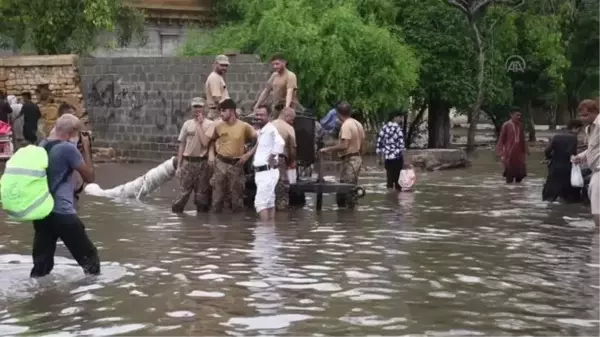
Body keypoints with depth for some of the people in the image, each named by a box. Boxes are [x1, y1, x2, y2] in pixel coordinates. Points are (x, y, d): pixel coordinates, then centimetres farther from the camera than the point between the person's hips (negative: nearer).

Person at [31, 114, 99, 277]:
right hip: (61, 212, -8)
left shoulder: (42, 146, 9)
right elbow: (89, 177, -4)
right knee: (88, 256, 6)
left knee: (41, 264, 10)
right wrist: (87, 149, 3)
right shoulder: (68, 148, -12)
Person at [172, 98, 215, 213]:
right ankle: (175, 212, 9)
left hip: (202, 163, -2)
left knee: (202, 193, 2)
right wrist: (178, 165, 8)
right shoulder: (187, 124, 9)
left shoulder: (210, 124, -3)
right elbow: (182, 145, 12)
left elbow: (205, 142, -16)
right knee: (184, 191, 2)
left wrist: (199, 124, -10)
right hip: (187, 162, 2)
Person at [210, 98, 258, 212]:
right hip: (221, 163, 2)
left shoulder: (244, 126, -7)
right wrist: (216, 147, 5)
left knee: (236, 194, 4)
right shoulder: (219, 126, 3)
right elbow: (213, 139, 21)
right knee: (217, 194, 3)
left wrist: (248, 154, -9)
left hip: (236, 165, -2)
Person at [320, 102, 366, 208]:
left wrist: (328, 149, -18)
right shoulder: (358, 124, 13)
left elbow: (344, 146, -25)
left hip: (349, 160, -10)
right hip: (357, 158, 10)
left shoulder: (346, 125, -16)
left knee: (348, 189, -6)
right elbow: (362, 146, 17)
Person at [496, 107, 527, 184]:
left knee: (520, 174, 4)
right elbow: (501, 140, -5)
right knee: (509, 174, 1)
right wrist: (501, 154, -10)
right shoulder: (506, 125, -6)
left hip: (519, 153, 5)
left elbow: (523, 139, 14)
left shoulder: (520, 125, 7)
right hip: (509, 153, -4)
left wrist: (525, 151, 10)